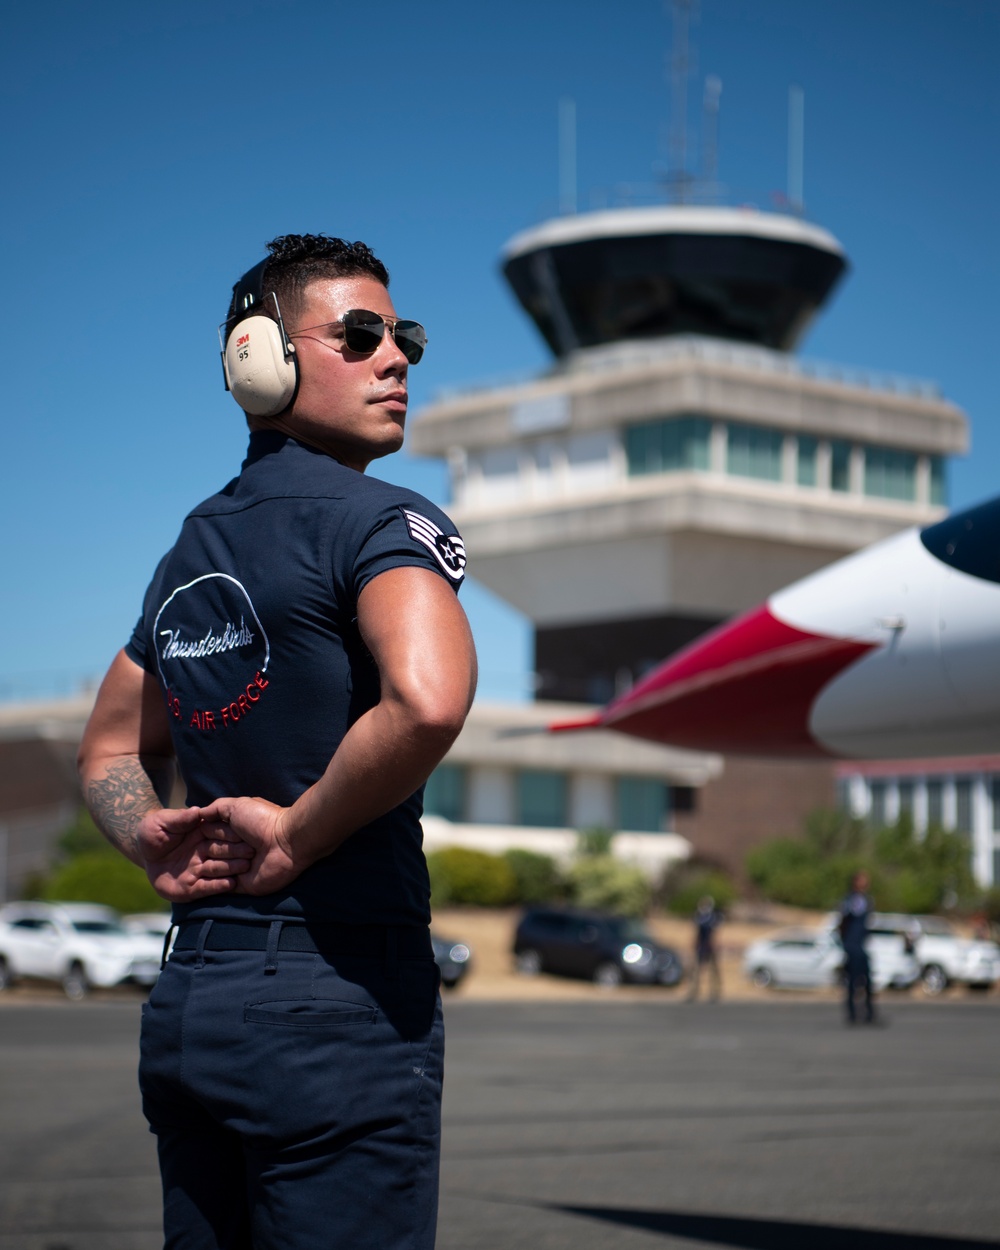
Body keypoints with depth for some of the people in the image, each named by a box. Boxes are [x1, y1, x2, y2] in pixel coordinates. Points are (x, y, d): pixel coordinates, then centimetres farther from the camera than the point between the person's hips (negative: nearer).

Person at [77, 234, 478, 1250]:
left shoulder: (192, 548, 16)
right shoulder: (380, 520, -9)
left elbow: (109, 751, 26)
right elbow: (426, 699, -29)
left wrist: (157, 846, 8)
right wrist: (296, 837, -16)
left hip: (186, 1000, 8)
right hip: (339, 994, -8)